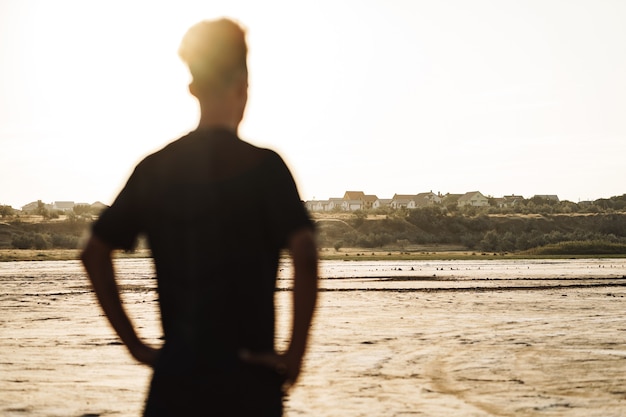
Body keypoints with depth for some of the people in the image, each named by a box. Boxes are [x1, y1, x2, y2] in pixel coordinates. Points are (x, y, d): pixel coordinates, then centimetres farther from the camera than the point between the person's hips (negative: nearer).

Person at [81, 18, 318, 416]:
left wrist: (134, 343, 9)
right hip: (247, 378, -3)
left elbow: (95, 253, 8)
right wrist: (295, 353, -12)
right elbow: (305, 253, -21)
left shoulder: (154, 168, 6)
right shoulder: (263, 165, -8)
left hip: (174, 373, 4)